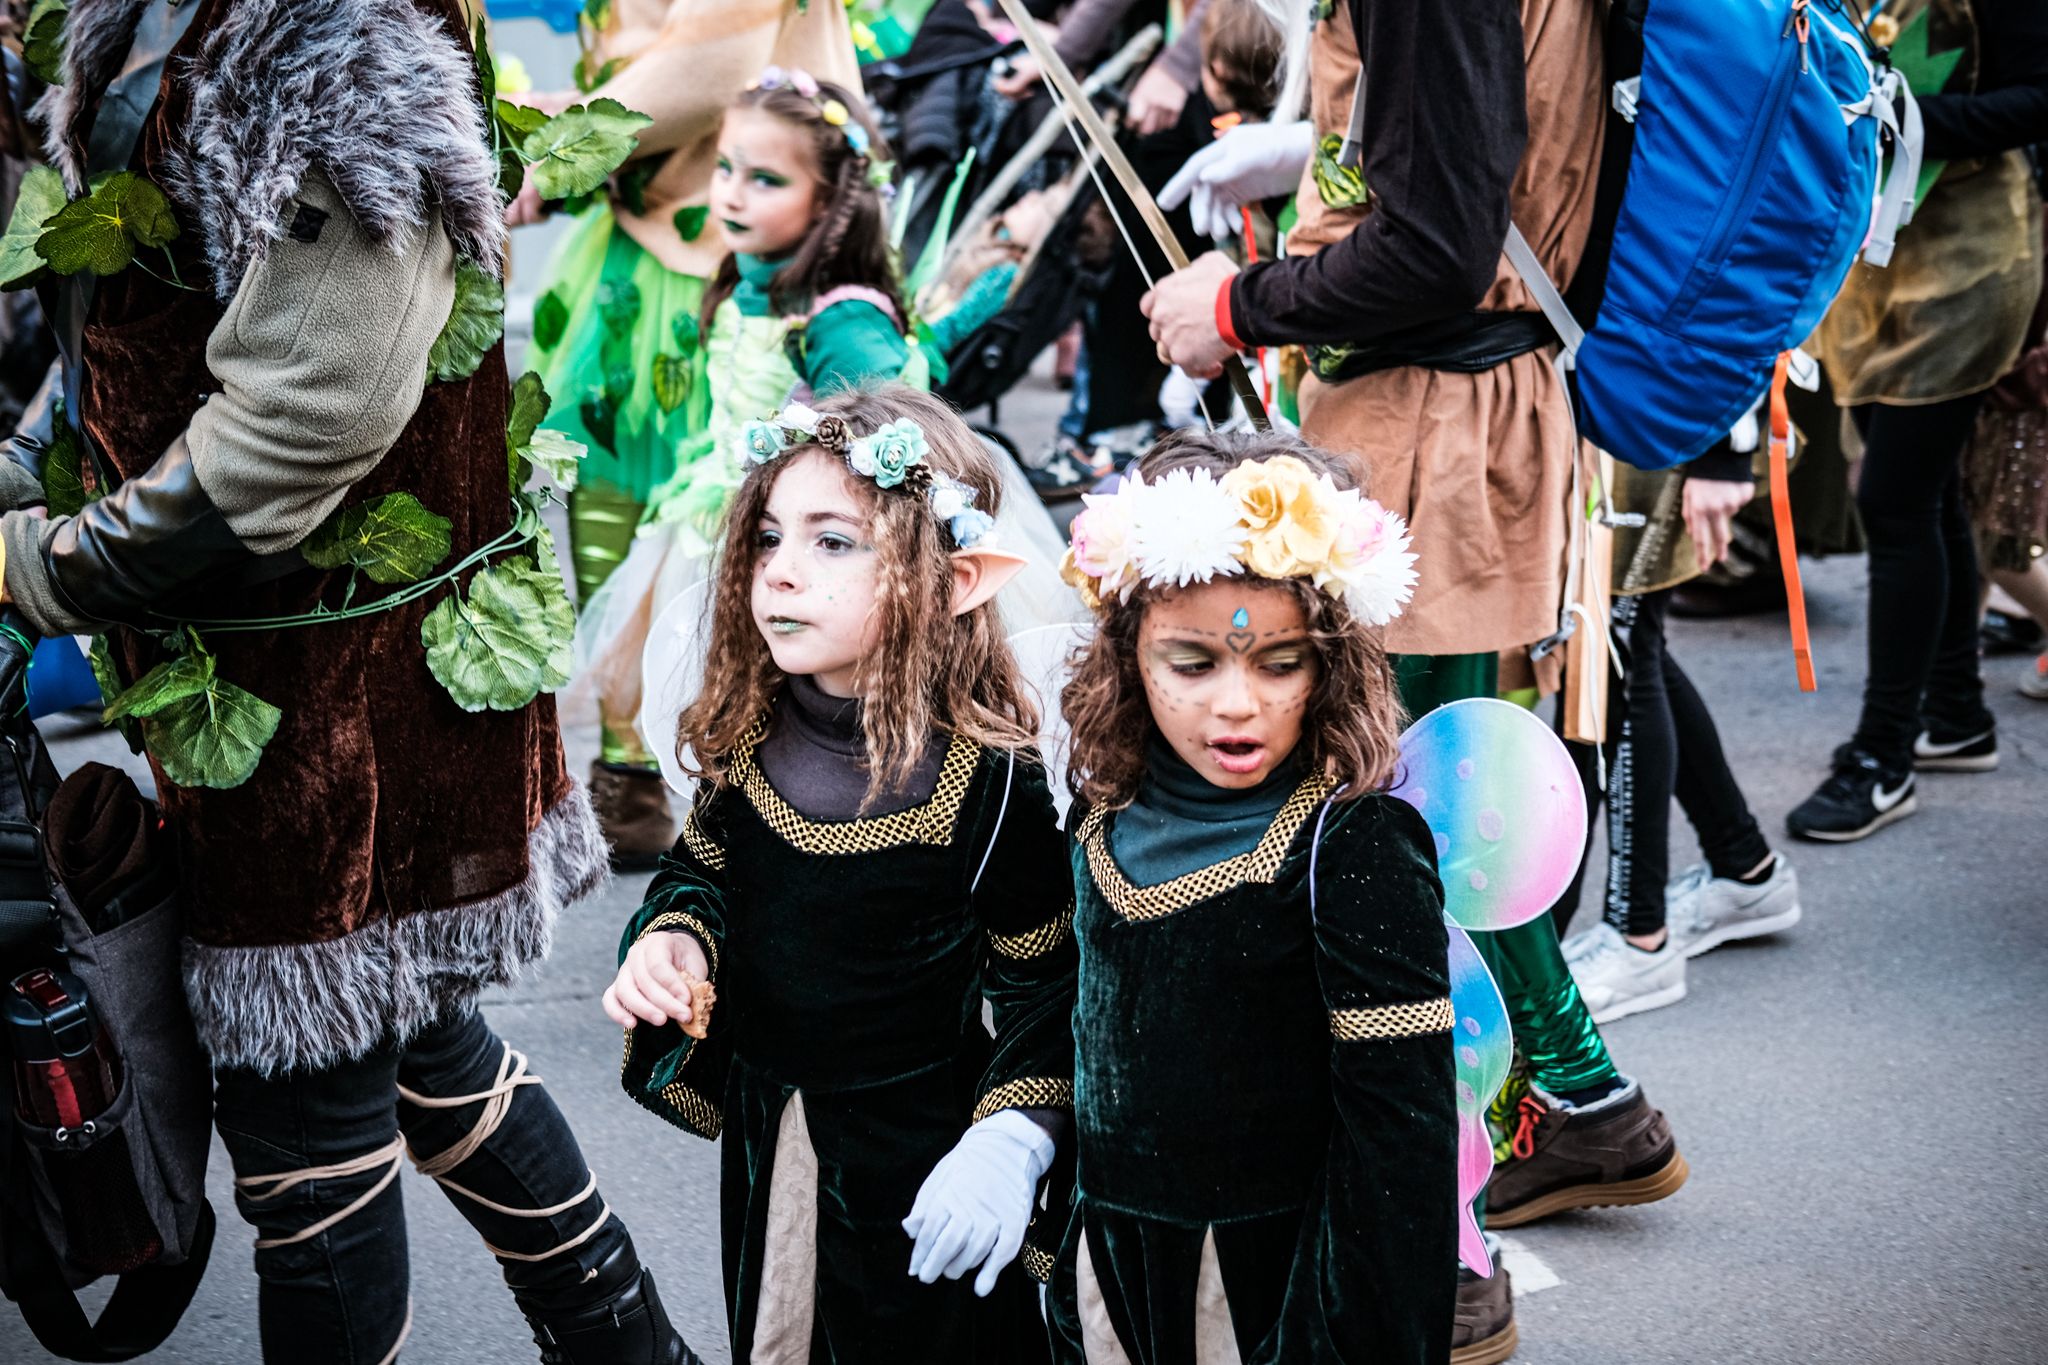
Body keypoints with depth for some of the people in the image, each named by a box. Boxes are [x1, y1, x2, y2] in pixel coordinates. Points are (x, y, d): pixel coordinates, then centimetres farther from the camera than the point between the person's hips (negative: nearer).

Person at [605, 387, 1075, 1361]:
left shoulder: (993, 778, -24)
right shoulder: (747, 736, -7)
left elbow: (1046, 984, -16)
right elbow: (704, 866, 10)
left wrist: (1012, 1141, -24)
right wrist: (672, 941, -10)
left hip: (918, 1151, -5)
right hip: (763, 1132, 5)